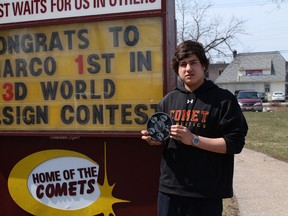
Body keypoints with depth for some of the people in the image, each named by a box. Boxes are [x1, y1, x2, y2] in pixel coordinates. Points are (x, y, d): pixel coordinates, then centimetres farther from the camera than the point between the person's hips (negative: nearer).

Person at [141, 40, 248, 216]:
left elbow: (235, 143, -11)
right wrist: (154, 139, -2)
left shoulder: (224, 99, -5)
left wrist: (193, 139, -18)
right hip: (170, 188, 4)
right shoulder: (169, 100, 10)